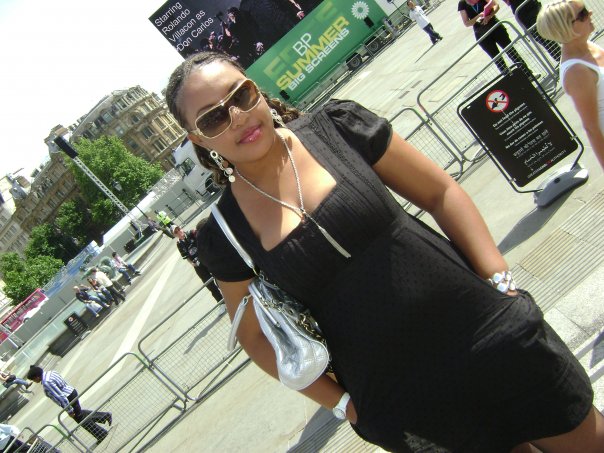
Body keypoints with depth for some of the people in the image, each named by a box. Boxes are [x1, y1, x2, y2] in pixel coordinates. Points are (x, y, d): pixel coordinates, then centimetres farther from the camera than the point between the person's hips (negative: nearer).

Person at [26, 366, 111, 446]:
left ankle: (101, 433, 16)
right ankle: (106, 415, 27)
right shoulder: (50, 372, 4)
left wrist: (69, 411, -22)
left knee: (80, 418, 7)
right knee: (79, 413, 24)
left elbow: (60, 397, -27)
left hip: (68, 398, -9)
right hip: (72, 392, 9)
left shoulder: (46, 383, -26)